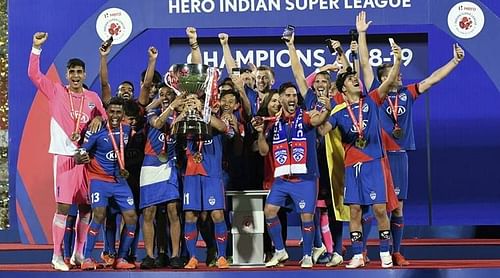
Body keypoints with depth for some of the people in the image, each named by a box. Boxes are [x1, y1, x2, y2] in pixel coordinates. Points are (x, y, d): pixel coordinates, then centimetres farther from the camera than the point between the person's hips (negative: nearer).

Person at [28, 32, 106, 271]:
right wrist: (37, 47, -14)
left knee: (86, 207, 8)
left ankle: (78, 254, 18)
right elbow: (34, 74, -6)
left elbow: (104, 117, 18)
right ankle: (57, 255, -2)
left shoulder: (93, 97, 10)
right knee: (63, 206, -8)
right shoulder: (56, 92, 1)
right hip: (64, 155, -4)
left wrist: (98, 119, -5)